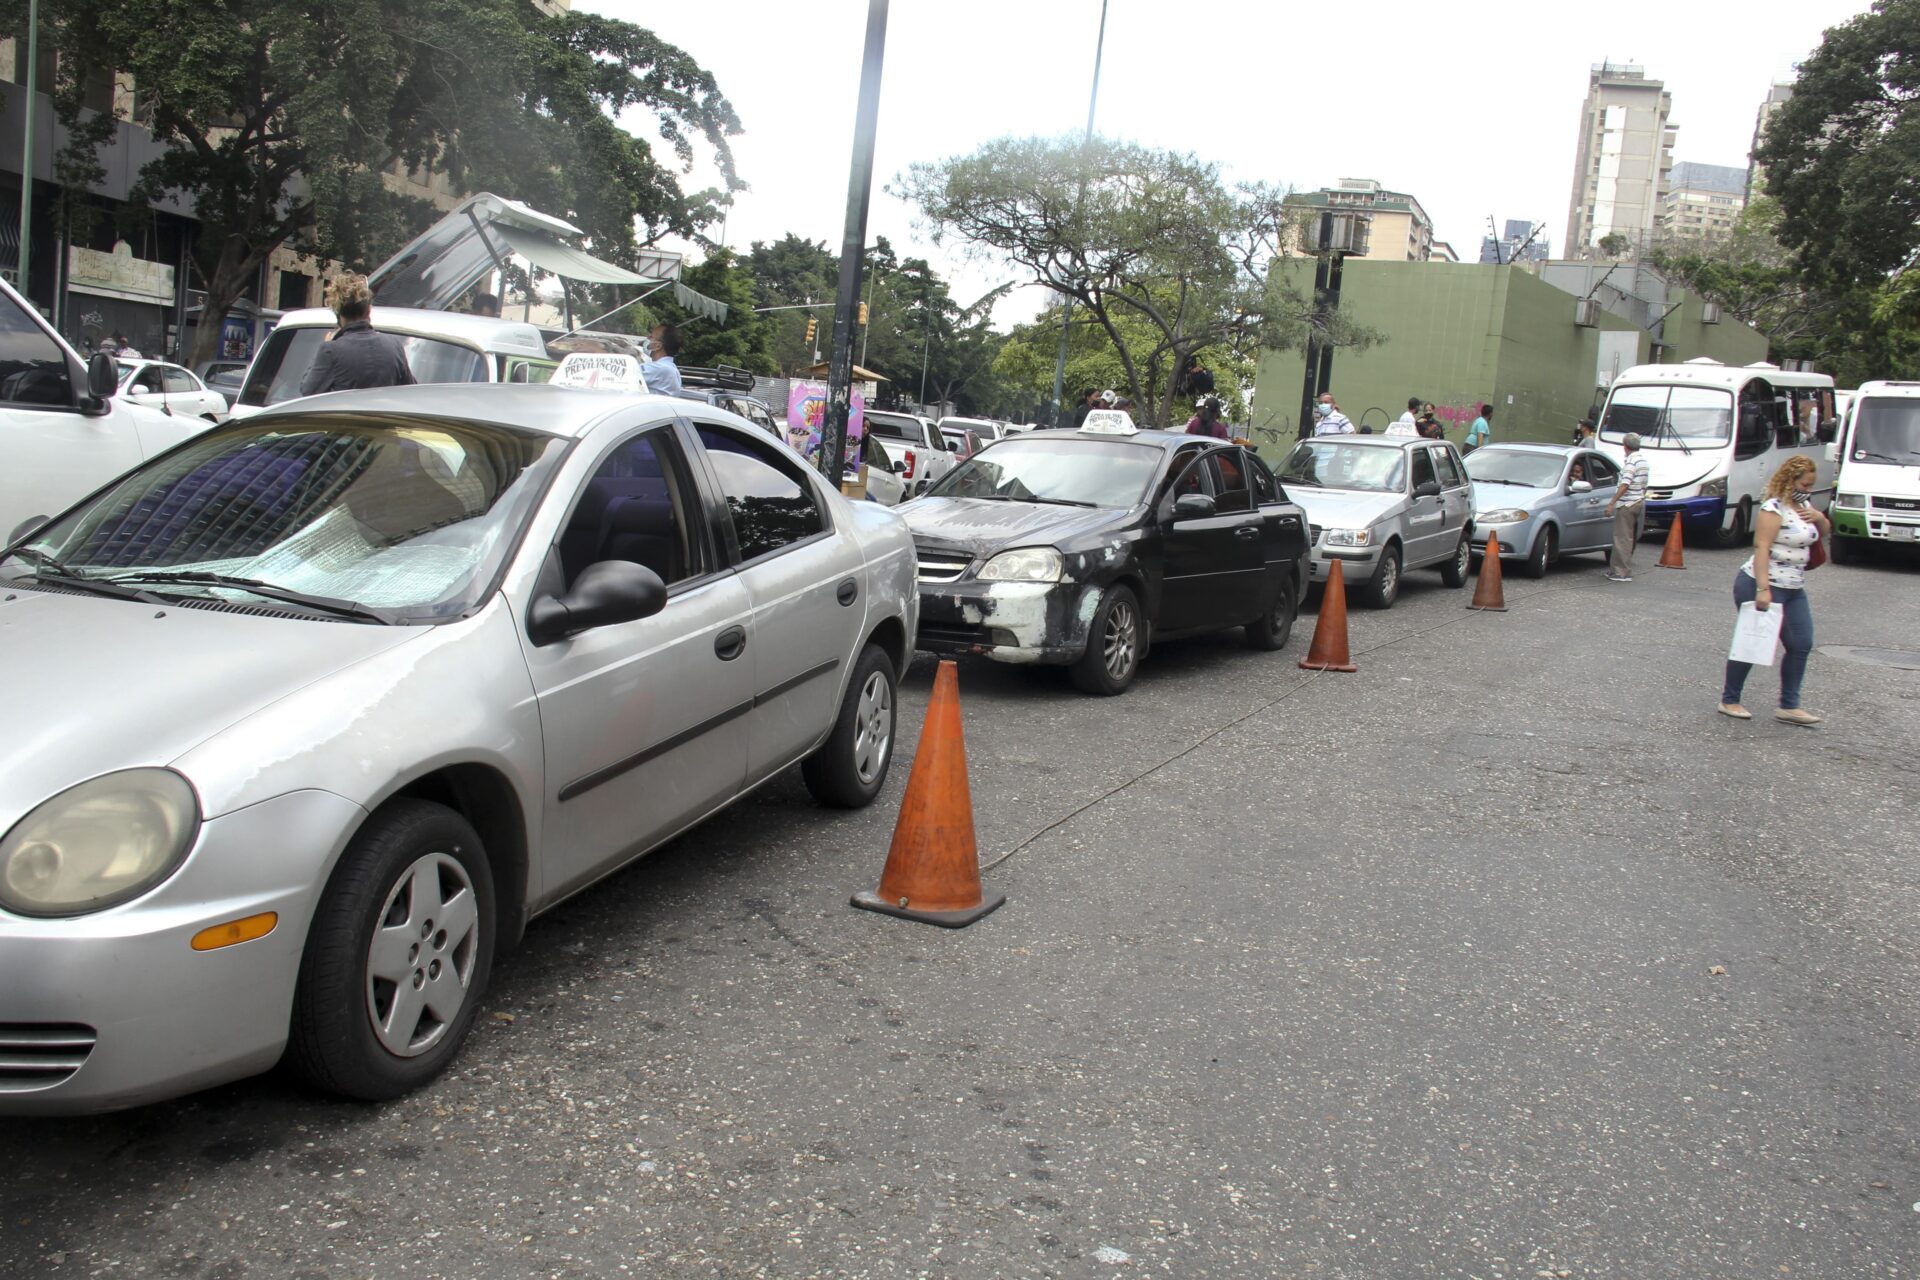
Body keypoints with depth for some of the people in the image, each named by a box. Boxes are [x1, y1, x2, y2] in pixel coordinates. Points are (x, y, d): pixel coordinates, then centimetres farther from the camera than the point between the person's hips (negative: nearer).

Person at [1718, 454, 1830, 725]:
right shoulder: (1774, 509, -15)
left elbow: (1825, 534, 27)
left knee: (1801, 645, 4)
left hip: (1794, 589, 9)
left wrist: (1819, 518, 2)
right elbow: (1761, 548, -22)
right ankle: (1729, 700, 11)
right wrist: (1763, 589, -30)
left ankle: (1789, 705, 10)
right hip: (1761, 585, -9)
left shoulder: (1804, 505, 13)